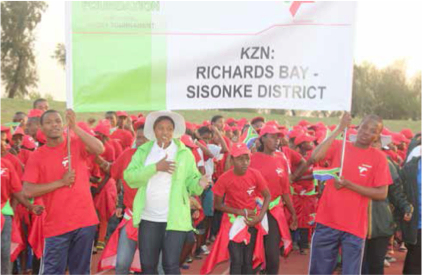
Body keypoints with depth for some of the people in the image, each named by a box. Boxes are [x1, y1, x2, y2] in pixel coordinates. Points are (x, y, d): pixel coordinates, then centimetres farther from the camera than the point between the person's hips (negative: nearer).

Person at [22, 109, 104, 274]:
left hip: (85, 220, 1)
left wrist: (74, 127, -21)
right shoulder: (37, 156, 0)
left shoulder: (76, 143, 2)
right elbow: (28, 191, -8)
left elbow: (99, 149, -17)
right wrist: (61, 182, -13)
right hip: (56, 224, -1)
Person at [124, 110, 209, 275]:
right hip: (148, 218, 3)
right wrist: (155, 167, -18)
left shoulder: (184, 153, 1)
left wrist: (199, 183, -22)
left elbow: (191, 183, 0)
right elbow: (129, 177, -8)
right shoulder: (143, 151, 5)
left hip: (174, 219, -3)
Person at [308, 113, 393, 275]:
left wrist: (349, 185, -16)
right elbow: (314, 157, -18)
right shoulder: (338, 146, 1)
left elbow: (382, 194, -6)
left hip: (355, 227, -1)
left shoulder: (378, 157, -1)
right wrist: (339, 129, -16)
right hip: (327, 222, 1)